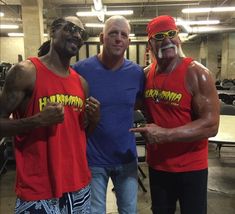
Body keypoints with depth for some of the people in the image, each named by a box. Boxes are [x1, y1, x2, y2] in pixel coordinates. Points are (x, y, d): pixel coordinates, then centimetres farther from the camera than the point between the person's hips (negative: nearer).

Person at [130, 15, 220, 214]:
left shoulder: (196, 73, -17)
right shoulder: (147, 74, 0)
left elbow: (211, 125, -22)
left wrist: (165, 134, -27)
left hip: (190, 168, -4)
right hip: (156, 165, 5)